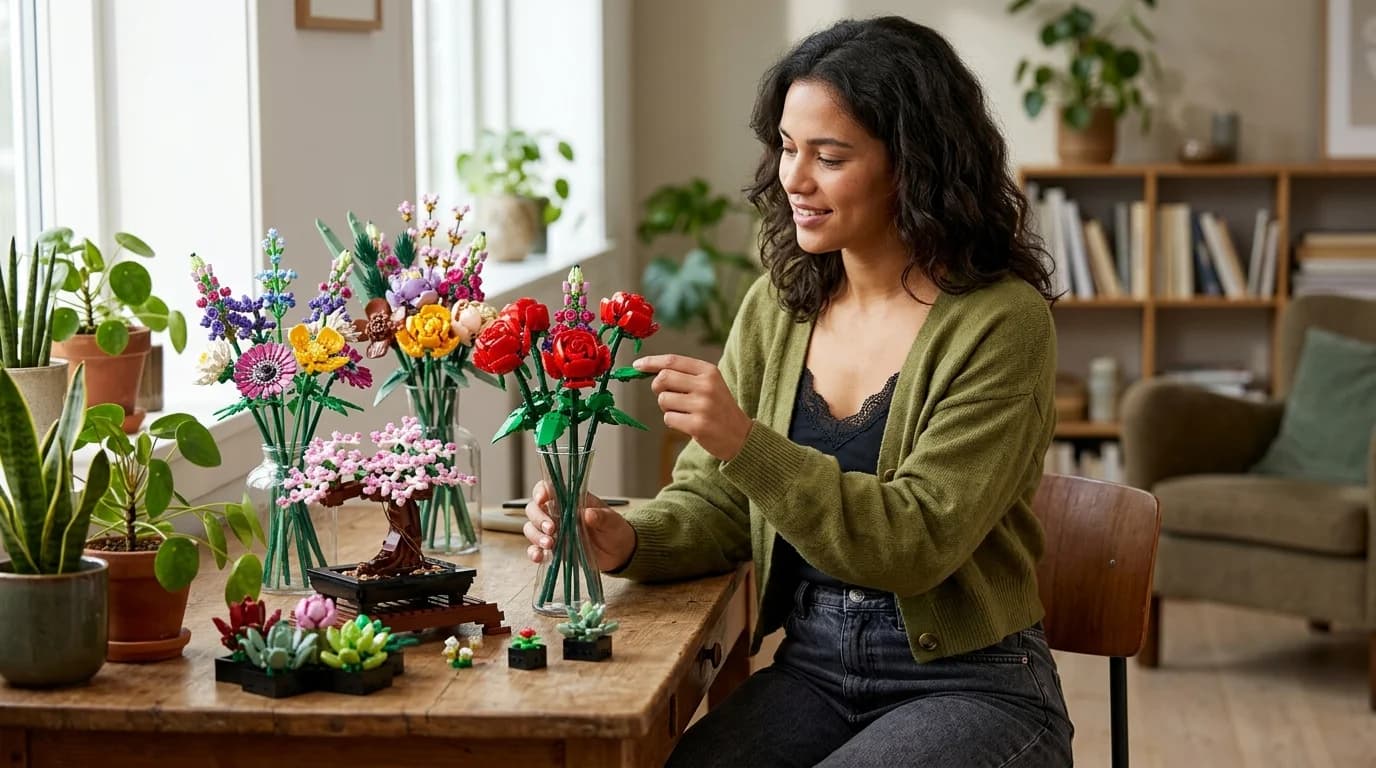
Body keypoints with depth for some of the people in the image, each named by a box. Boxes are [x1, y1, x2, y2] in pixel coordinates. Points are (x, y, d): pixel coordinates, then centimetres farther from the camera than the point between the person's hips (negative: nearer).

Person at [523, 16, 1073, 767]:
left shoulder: (1000, 323, -12)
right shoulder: (776, 308, 5)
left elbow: (916, 542, -19)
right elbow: (714, 502, 6)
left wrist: (746, 442, -28)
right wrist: (629, 540, -16)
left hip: (967, 684, -4)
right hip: (812, 670, 4)